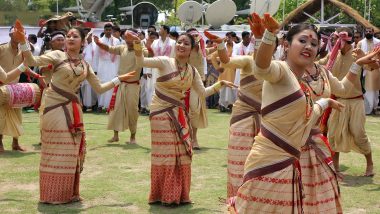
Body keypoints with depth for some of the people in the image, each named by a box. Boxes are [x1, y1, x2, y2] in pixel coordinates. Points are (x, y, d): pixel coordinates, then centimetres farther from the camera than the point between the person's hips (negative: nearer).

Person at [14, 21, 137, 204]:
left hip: (73, 109, 5)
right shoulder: (57, 56, -4)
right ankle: (53, 194, 6)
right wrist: (22, 41, -28)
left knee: (72, 151, 8)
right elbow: (32, 61, -15)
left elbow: (99, 88, 17)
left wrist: (119, 79, 16)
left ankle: (69, 193, 19)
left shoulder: (85, 66, 11)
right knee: (55, 150, -3)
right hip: (55, 107, -5)